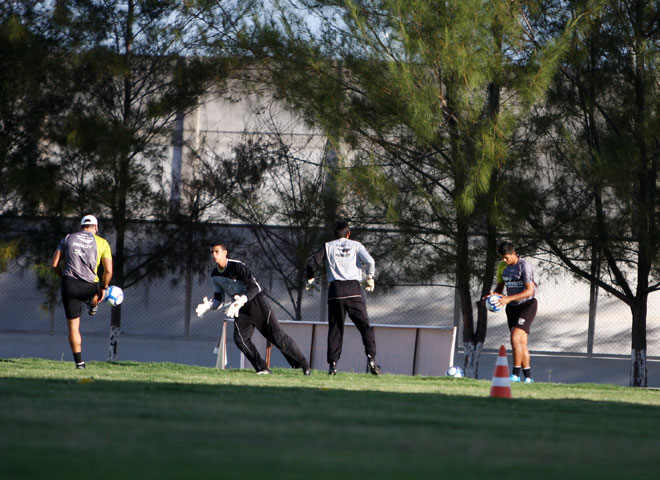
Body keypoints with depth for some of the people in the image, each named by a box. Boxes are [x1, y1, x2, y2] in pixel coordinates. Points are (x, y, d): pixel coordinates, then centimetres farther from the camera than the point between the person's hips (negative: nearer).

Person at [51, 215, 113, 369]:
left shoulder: (67, 239, 10)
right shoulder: (102, 243, 5)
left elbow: (54, 264, 7)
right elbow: (108, 271, 0)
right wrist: (104, 288, 14)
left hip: (69, 285, 1)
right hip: (89, 287, -1)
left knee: (73, 326, 5)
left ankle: (79, 363, 2)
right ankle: (93, 306, 61)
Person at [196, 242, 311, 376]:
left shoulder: (237, 267, -18)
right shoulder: (215, 275, 4)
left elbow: (254, 287, -24)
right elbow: (219, 299, 8)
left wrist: (242, 300, -40)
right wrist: (208, 306, -13)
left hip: (256, 301, -6)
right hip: (241, 308, 6)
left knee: (277, 336, -8)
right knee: (239, 338, -15)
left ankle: (304, 365, -3)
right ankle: (262, 369, -9)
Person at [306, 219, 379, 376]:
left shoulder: (328, 246, 11)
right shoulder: (356, 245, 9)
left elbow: (312, 262, 1)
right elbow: (370, 261, -6)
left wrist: (310, 279, 19)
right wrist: (369, 278, 10)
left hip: (335, 289, 1)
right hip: (354, 289, -1)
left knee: (335, 328, 8)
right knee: (364, 325, -3)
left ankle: (332, 364, 1)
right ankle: (371, 357, -22)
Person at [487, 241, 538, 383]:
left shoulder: (524, 266, -16)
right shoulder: (502, 267, 7)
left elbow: (529, 291, -22)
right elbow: (500, 286, 17)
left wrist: (509, 298, -29)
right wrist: (494, 295, -7)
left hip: (527, 305, -7)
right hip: (512, 307, 7)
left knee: (515, 338, -19)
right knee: (521, 344, 7)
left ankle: (515, 375, -15)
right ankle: (528, 377, 11)